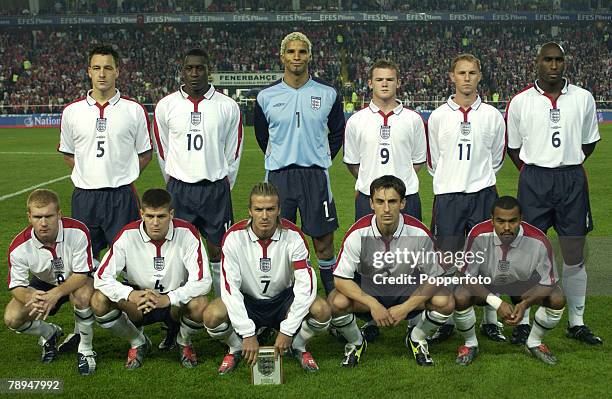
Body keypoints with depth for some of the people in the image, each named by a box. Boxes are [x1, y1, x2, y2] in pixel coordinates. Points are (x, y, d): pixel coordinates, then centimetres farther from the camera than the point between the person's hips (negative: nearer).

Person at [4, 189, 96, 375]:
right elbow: (16, 285, -16)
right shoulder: (19, 247, -24)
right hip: (43, 283, 3)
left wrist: (56, 293, -43)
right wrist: (30, 298, -40)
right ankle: (50, 333, 16)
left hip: (77, 281, -3)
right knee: (12, 318, -18)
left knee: (82, 296, -38)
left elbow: (82, 274, -27)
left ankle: (85, 350, -13)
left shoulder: (77, 232, -31)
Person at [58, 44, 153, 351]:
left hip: (121, 196, -2)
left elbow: (145, 153, 11)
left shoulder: (133, 110, 2)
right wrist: (91, 175, 8)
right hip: (84, 196, 2)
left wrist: (121, 175, 3)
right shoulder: (72, 111, 6)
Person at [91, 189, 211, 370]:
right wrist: (131, 295, -36)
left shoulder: (187, 233, -18)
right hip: (139, 299, 1)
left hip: (176, 302, -1)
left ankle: (184, 342, 4)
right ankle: (137, 342, 4)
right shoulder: (128, 235, -15)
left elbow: (202, 281, -23)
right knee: (99, 301, -24)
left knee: (199, 305, -34)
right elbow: (102, 277, -18)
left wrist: (168, 299, -37)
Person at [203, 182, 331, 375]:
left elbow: (306, 285, -23)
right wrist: (247, 334, -29)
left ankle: (298, 347, 5)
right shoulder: (234, 236, -19)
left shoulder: (293, 236, -18)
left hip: (283, 298, 0)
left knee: (321, 310, -28)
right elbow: (230, 287, -23)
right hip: (247, 301, 0)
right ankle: (237, 349, 4)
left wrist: (287, 331, -28)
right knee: (212, 316, -30)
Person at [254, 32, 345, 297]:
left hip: (316, 175, 0)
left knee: (323, 243, 2)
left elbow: (337, 132, 15)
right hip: (278, 176, 1)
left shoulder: (327, 94, 2)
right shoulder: (266, 96, 3)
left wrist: (322, 160, 10)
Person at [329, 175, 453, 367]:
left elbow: (433, 277, -13)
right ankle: (355, 343, 4)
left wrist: (406, 307, -21)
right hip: (368, 292, -1)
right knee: (336, 302, -31)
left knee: (445, 301, -26)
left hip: (409, 291, 1)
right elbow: (341, 279, -19)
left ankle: (416, 338, 7)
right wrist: (373, 304, -28)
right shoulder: (358, 233, -22)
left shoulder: (419, 233, -21)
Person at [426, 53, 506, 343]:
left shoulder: (492, 115, 4)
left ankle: (490, 320, 14)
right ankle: (445, 320, 11)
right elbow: (433, 160, 11)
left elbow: (496, 158, 14)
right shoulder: (438, 116, 3)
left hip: (483, 194, 1)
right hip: (447, 196, 0)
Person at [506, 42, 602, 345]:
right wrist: (533, 173, 3)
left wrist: (568, 165, 9)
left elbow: (589, 141, 15)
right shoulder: (520, 102, 1)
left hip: (572, 180, 1)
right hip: (534, 181, -1)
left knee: (575, 257, 5)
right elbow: (513, 147, 8)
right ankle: (523, 321, 14)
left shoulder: (583, 98, 4)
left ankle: (576, 323, 17)